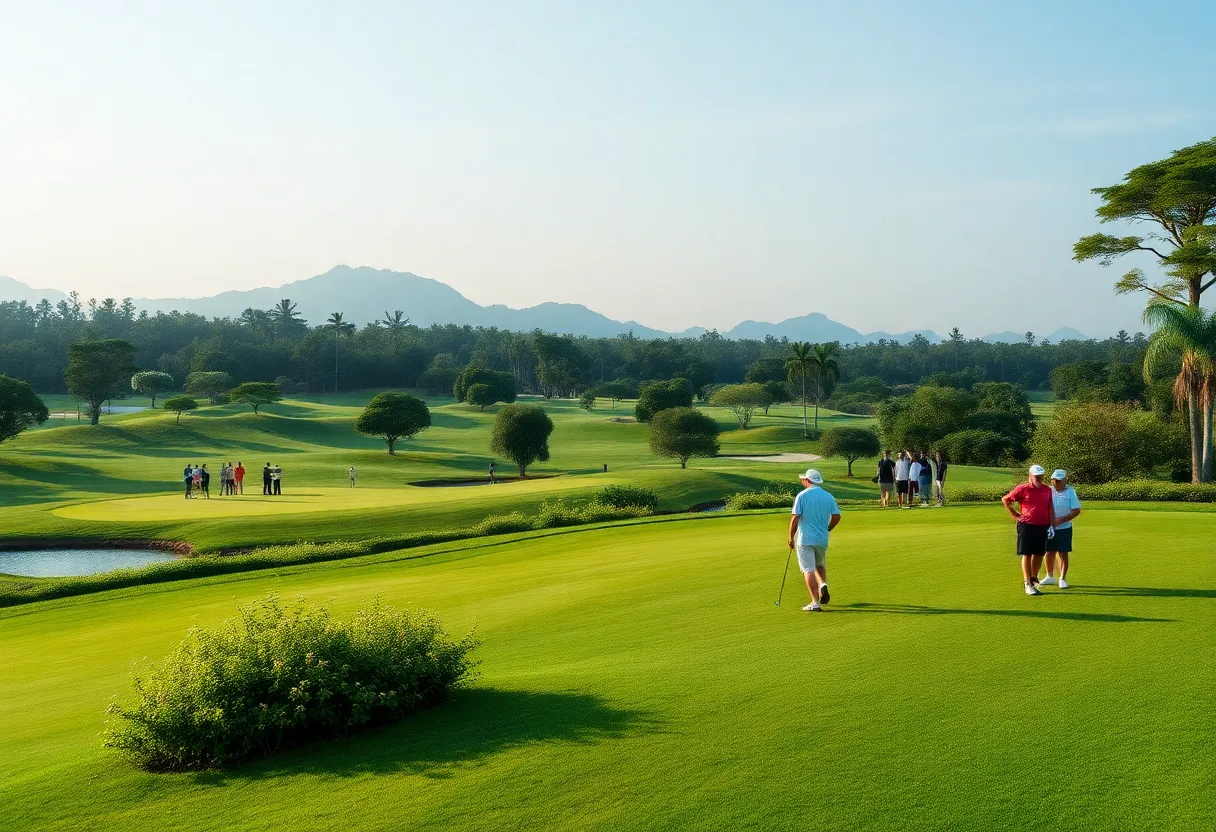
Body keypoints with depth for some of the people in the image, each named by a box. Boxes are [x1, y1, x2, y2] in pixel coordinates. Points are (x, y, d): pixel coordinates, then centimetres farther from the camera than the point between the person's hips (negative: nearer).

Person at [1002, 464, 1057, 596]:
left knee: (1039, 553, 12)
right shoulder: (1023, 489, -6)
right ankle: (1028, 584, -2)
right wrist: (1015, 515, -2)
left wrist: (1051, 524, 7)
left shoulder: (1047, 490, 8)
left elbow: (1050, 508, 15)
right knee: (1026, 554, -3)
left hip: (1043, 526, 5)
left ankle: (1034, 578, 30)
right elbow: (1005, 500, 1)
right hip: (1026, 525, -5)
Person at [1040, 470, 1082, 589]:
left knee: (1063, 554, 2)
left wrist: (1061, 520, -18)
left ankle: (1062, 579, 10)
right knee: (1049, 553, 10)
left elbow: (1076, 510, -10)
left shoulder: (1070, 492, -6)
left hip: (1064, 528, -3)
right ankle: (1050, 577, 26)